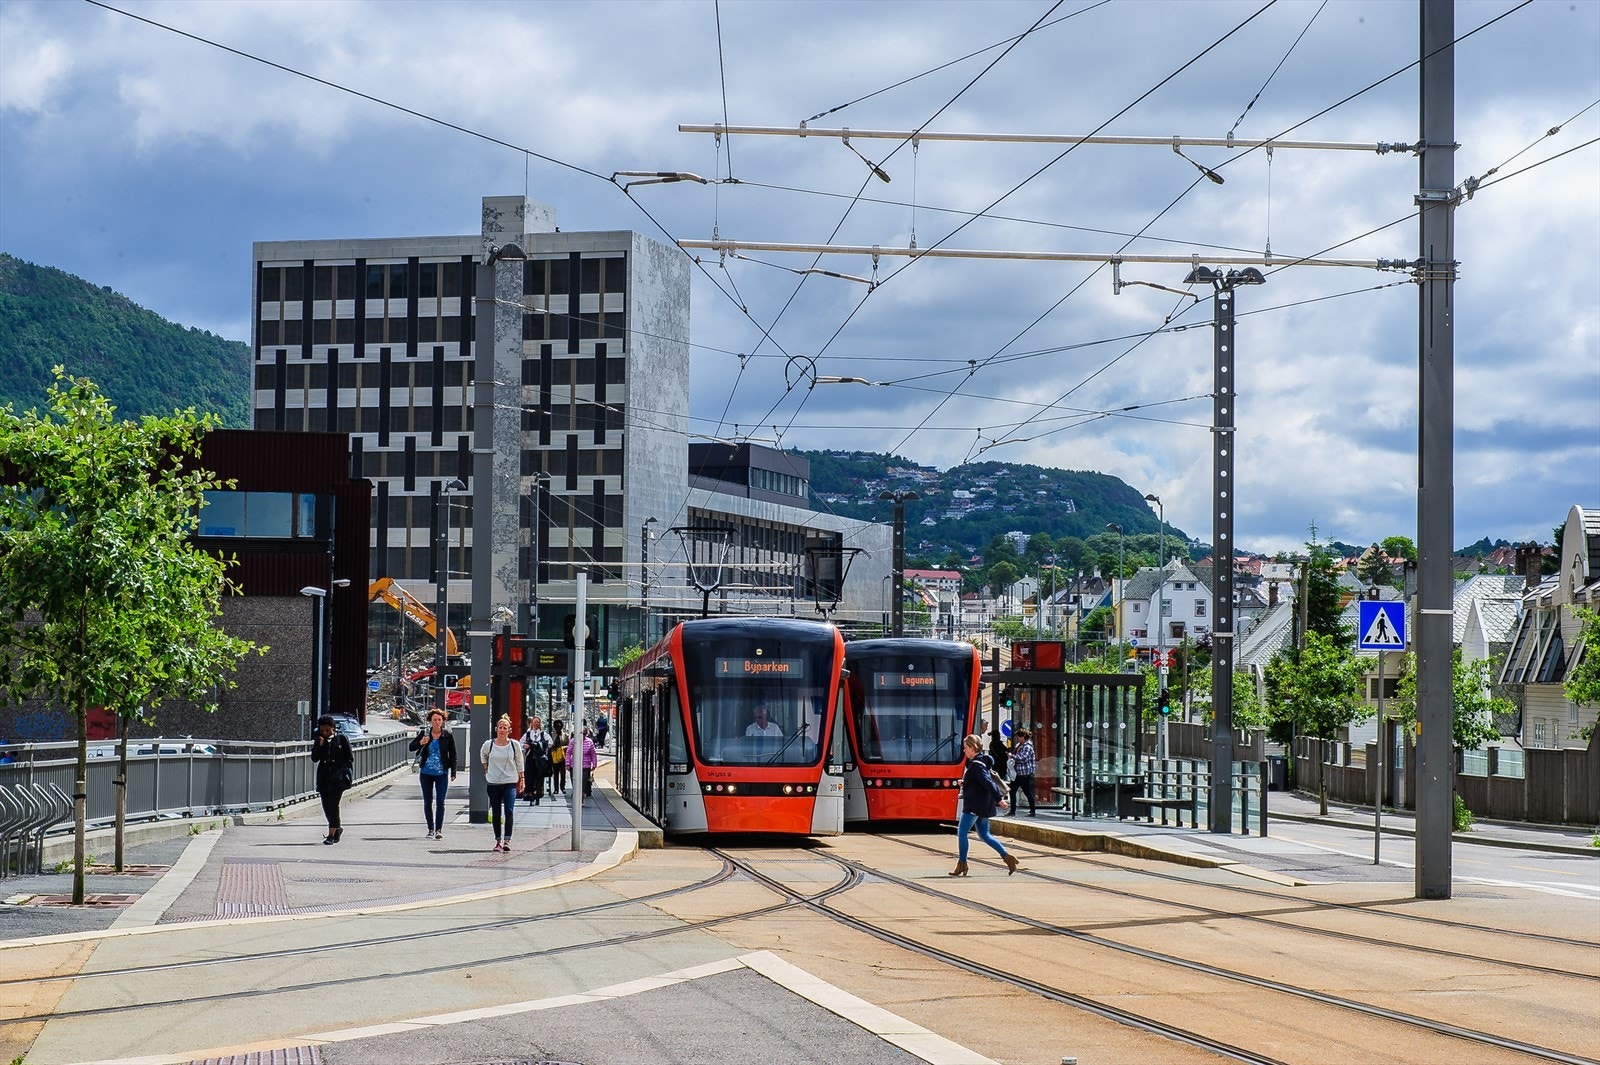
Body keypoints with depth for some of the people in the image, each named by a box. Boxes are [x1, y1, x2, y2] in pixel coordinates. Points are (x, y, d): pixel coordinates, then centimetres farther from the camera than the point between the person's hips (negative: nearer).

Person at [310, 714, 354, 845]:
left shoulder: (341, 738, -1)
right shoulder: (319, 740, 8)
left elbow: (350, 758, 2)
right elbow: (314, 758, 3)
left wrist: (343, 772, -8)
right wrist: (319, 746, -10)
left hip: (338, 776, -5)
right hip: (324, 777, 5)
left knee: (333, 804, -12)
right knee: (326, 805, 6)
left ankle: (331, 834, -10)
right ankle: (337, 828, 27)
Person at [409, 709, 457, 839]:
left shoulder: (448, 737, -1)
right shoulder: (424, 734, 1)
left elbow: (453, 755, 4)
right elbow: (411, 747, 3)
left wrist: (453, 772, 0)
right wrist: (420, 743, -18)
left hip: (441, 773, -2)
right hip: (426, 773, 2)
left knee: (440, 801, -7)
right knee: (427, 802, 7)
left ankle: (439, 829, -6)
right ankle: (431, 829, 16)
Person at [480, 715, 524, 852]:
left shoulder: (515, 745, -2)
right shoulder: (488, 744, 1)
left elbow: (519, 763, 8)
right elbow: (483, 755, 22)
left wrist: (521, 779, 8)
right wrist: (486, 769, 13)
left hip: (510, 783, -2)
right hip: (493, 783, 2)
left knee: (509, 811, -14)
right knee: (495, 813, 5)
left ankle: (507, 840, -14)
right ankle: (498, 840, 14)